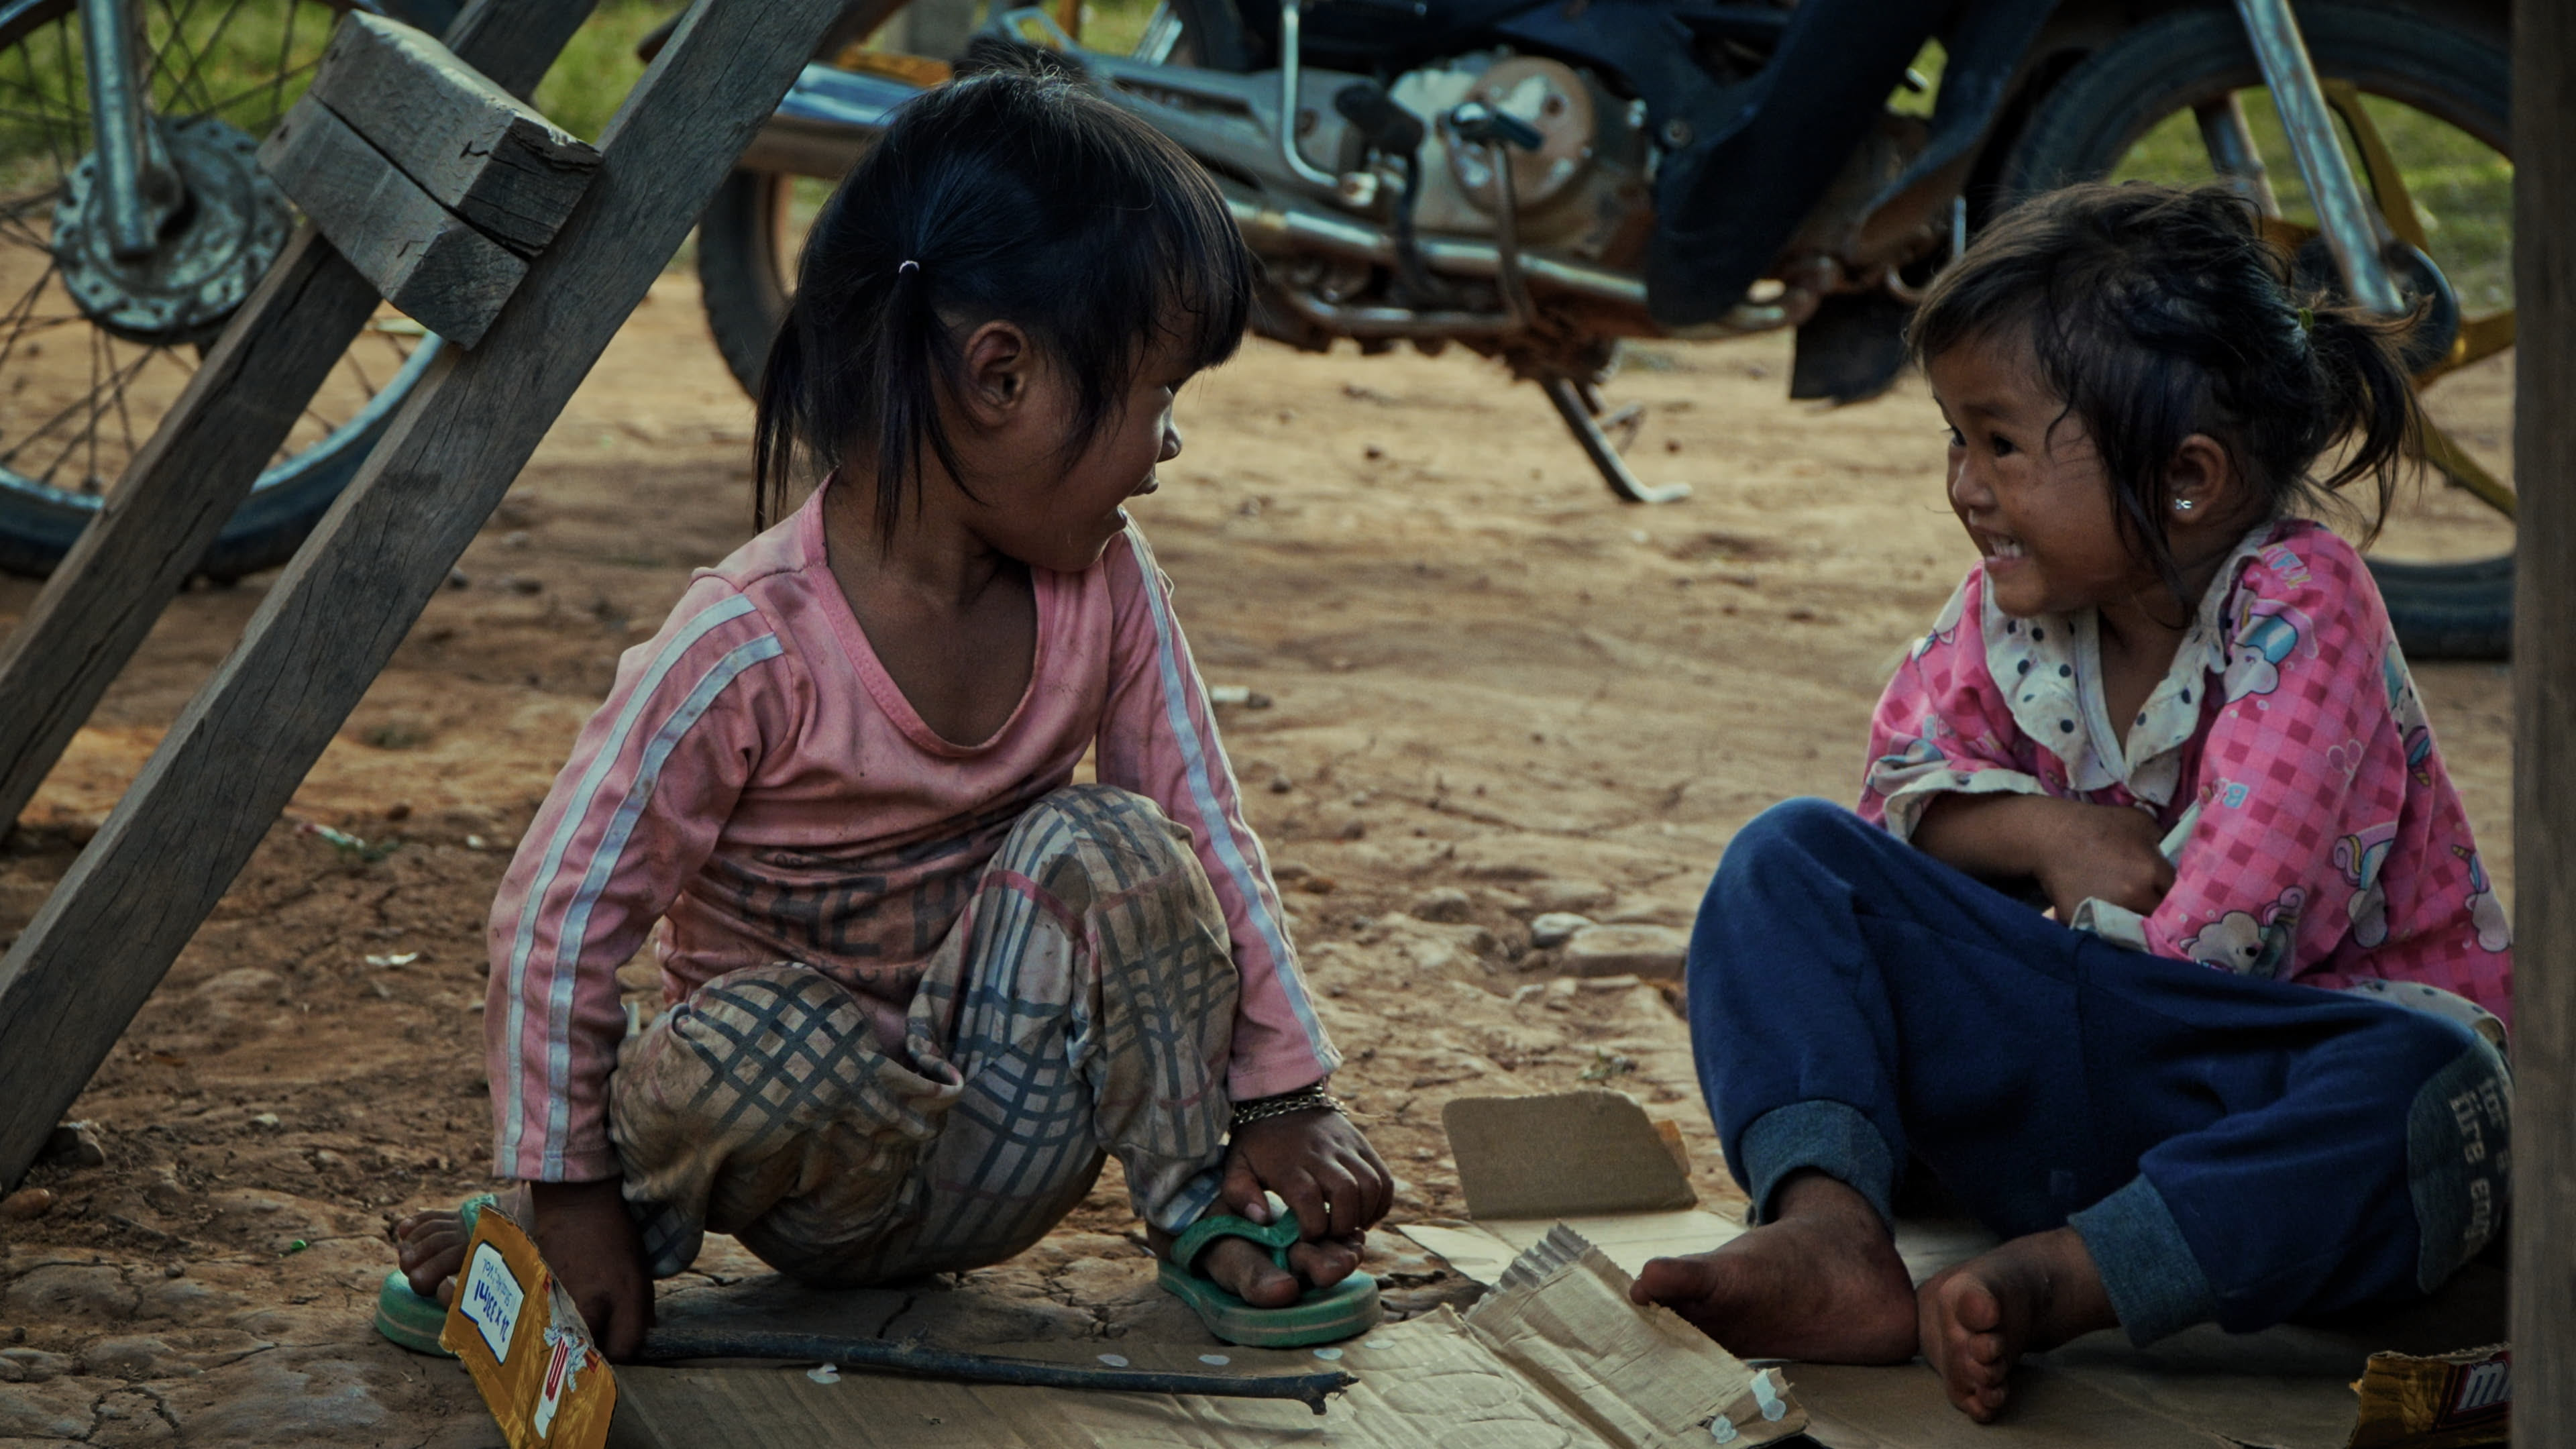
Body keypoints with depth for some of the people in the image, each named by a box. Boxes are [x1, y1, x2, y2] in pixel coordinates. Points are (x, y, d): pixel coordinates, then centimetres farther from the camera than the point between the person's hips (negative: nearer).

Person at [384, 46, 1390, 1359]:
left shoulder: (1102, 586, -5)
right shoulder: (746, 652, -23)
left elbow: (1206, 837, 3)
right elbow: (556, 918, -18)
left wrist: (1287, 1097, -1)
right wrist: (569, 1199, -16)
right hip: (827, 1155, -4)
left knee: (1114, 850, -22)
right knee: (761, 1049, -38)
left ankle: (1196, 1205, -3)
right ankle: (651, 1214, -4)